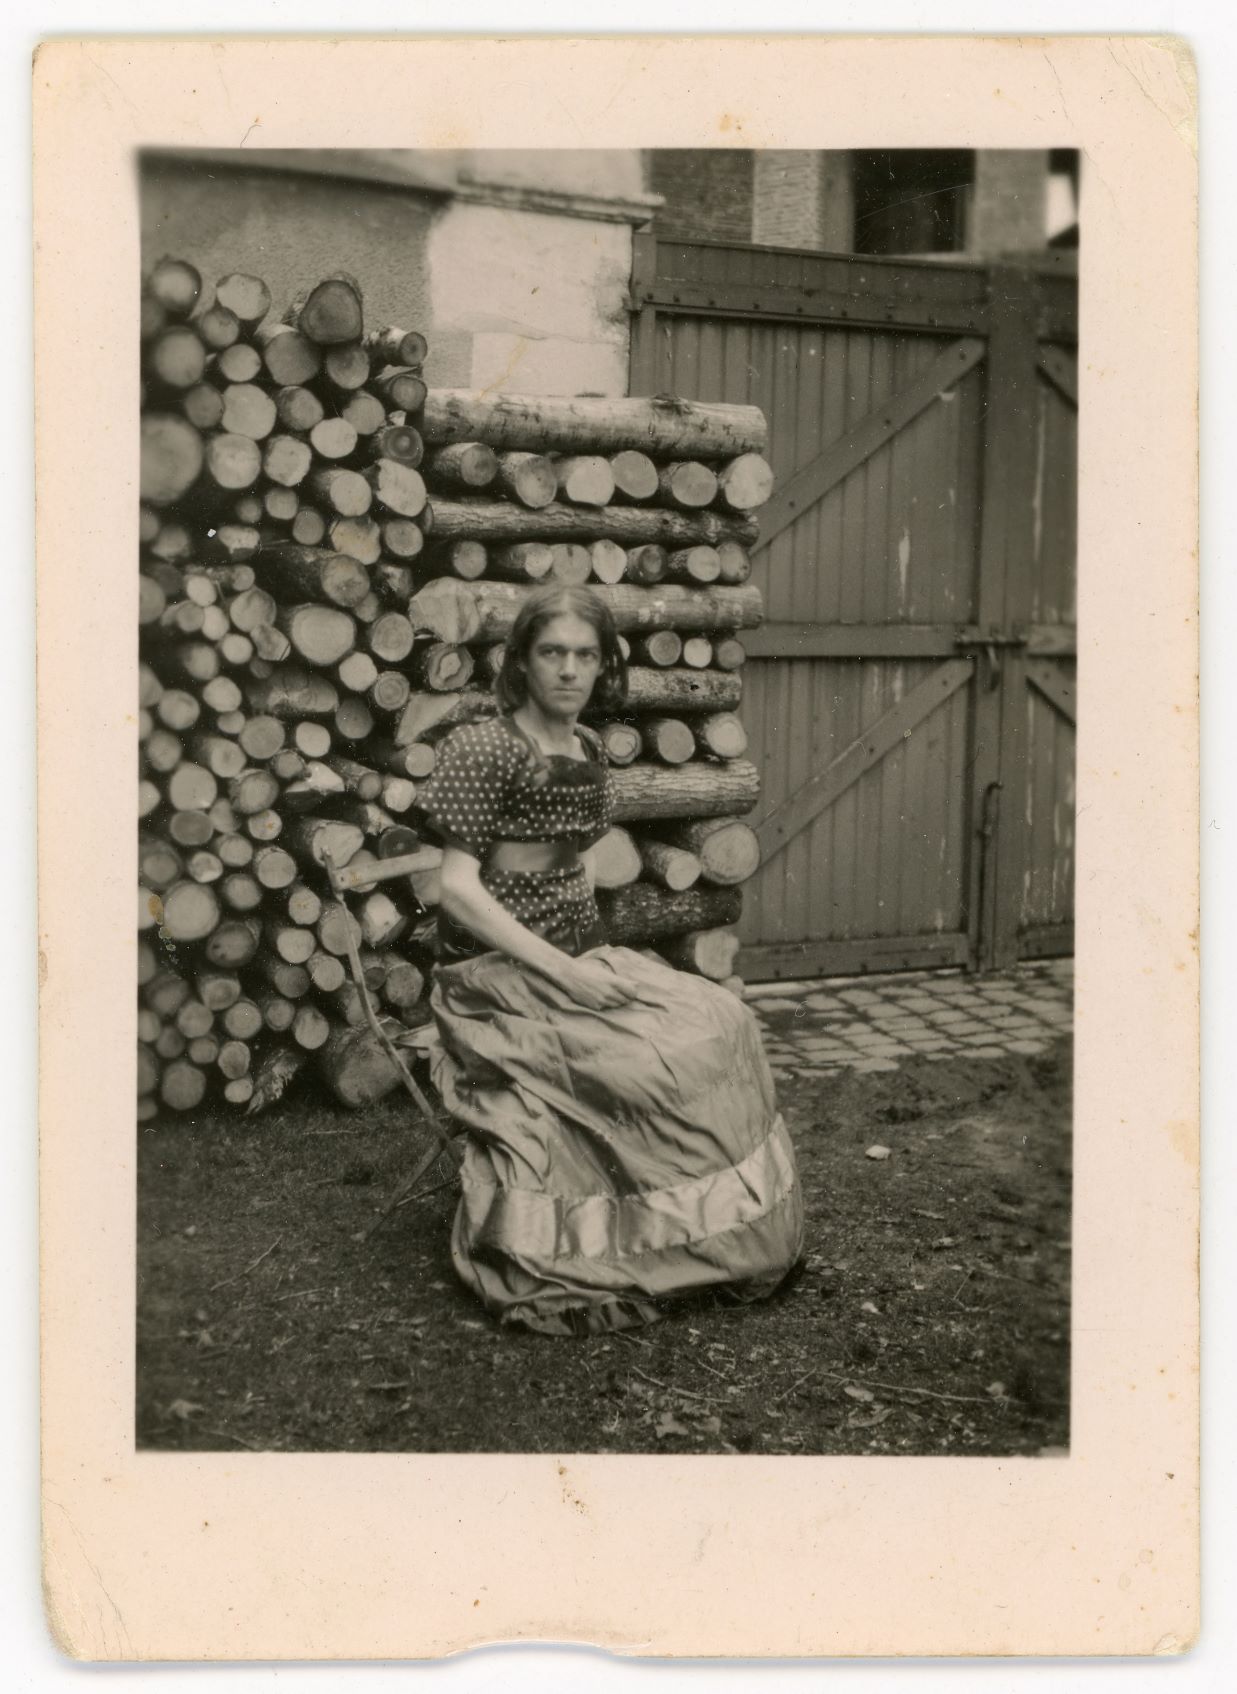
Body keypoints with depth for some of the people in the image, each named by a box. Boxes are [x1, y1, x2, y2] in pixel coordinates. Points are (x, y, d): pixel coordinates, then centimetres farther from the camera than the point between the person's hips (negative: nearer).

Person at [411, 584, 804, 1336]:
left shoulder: (588, 748, 9)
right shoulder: (483, 750, -13)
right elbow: (459, 889, -17)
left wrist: (594, 957, 5)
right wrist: (563, 971, -21)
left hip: (580, 957, 7)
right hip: (501, 974, -7)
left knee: (723, 1023, -5)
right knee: (658, 1061, -20)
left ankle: (715, 1236, 7)